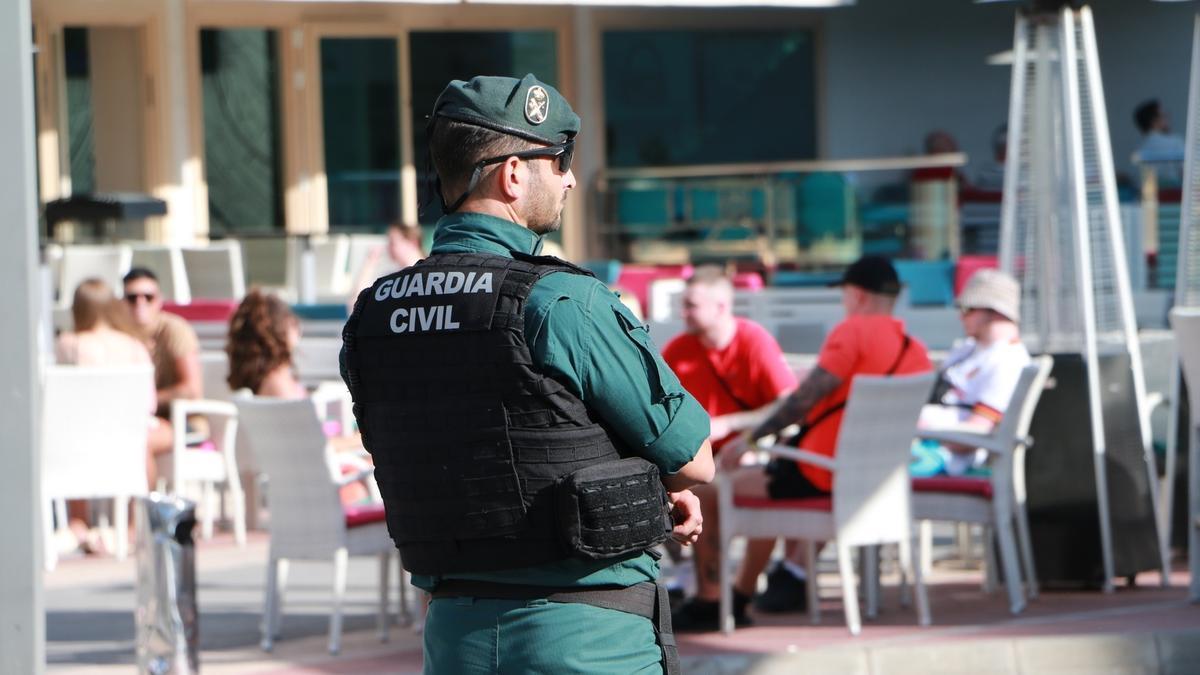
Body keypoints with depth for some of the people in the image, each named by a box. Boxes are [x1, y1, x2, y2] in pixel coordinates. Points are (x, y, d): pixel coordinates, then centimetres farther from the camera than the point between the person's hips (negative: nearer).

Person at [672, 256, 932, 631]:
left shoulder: (854, 331, -13)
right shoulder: (917, 352, 7)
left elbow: (808, 396, -18)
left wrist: (751, 438, -11)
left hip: (816, 476, -9)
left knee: (705, 492, 4)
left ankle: (708, 601, 8)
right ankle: (739, 598, 38)